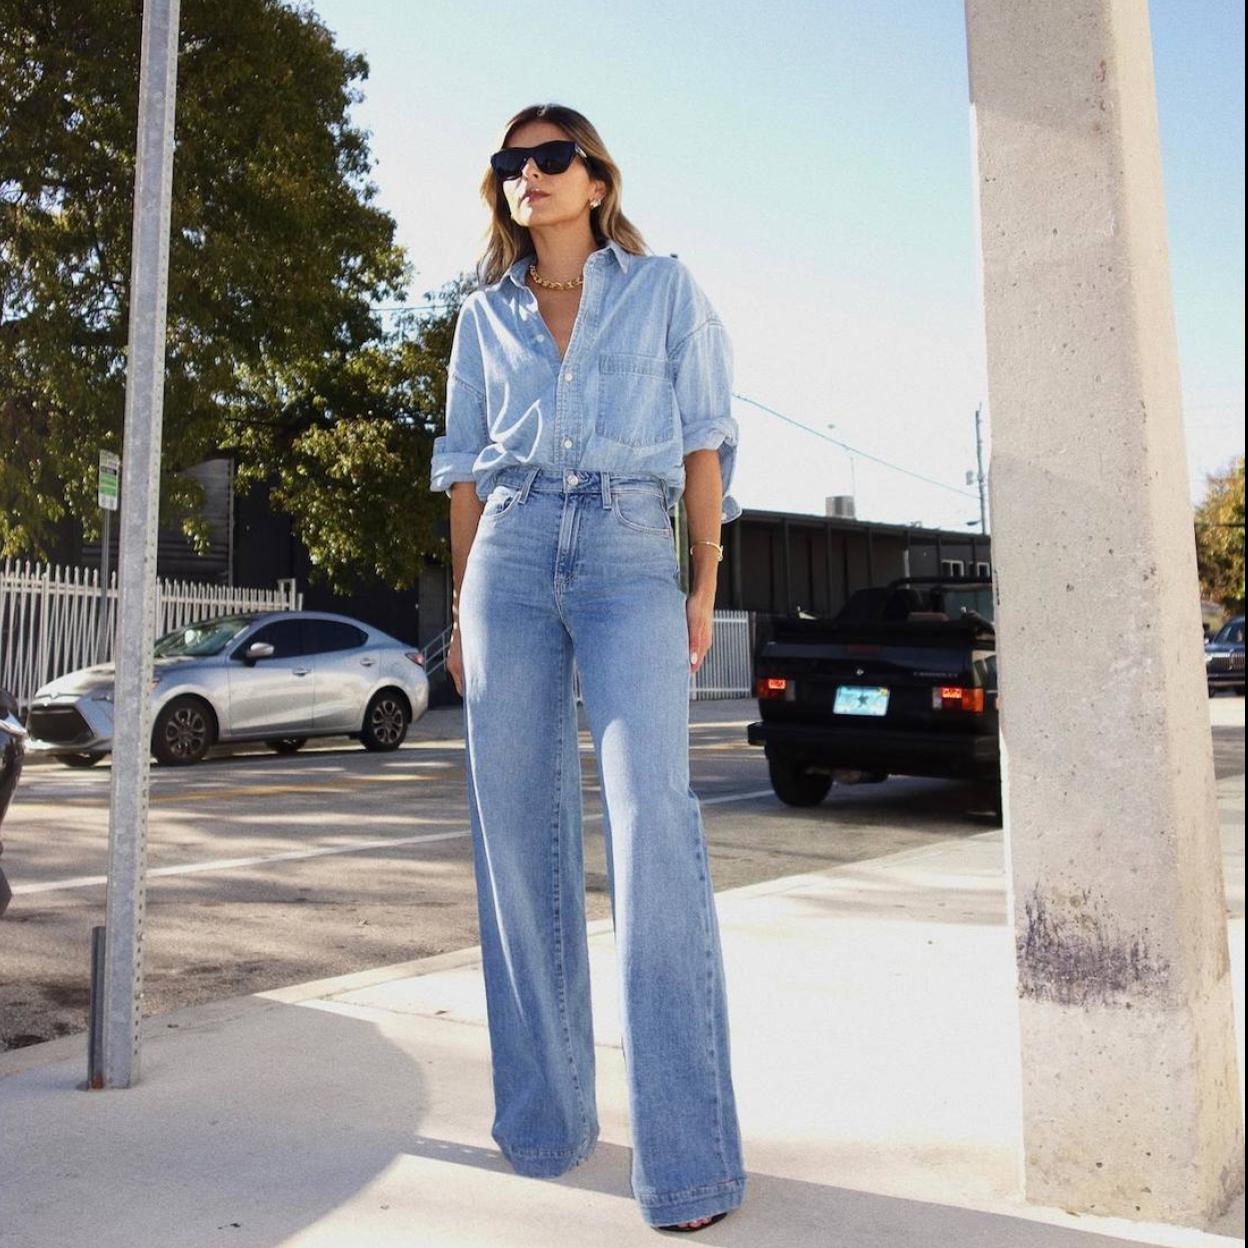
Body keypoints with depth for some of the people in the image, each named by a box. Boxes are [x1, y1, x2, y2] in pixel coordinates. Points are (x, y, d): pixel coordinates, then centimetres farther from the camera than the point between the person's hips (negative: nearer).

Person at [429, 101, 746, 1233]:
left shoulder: (665, 289, 14)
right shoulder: (485, 315, 20)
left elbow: (704, 440, 8)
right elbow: (466, 466, 18)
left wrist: (704, 584, -2)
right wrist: (464, 608, 11)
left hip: (632, 556, -3)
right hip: (512, 558, 3)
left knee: (653, 827, -16)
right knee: (519, 838, 0)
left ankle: (689, 1160, -9)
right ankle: (545, 1120, 14)